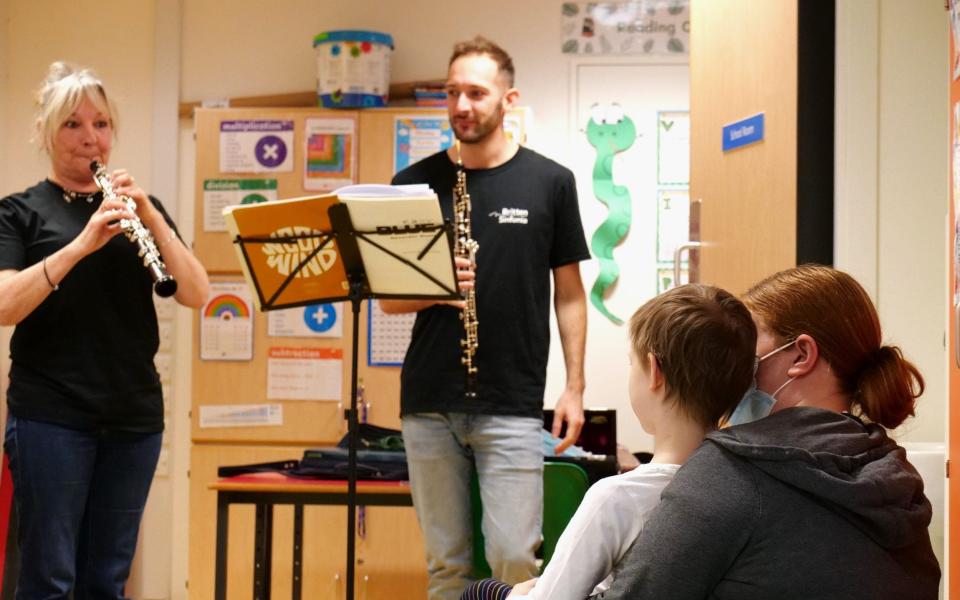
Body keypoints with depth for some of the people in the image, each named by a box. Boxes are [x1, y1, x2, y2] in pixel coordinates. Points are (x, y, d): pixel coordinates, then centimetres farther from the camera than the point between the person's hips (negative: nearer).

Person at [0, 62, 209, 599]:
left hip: (136, 417, 3)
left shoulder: (140, 209, 12)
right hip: (50, 415, -3)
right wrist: (82, 243, -23)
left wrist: (150, 216, -13)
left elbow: (196, 295, -1)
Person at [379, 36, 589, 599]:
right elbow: (389, 297, 8)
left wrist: (575, 387, 0)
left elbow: (569, 292, 7)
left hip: (512, 404, -2)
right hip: (429, 403, 2)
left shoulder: (549, 182, 2)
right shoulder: (416, 182, 5)